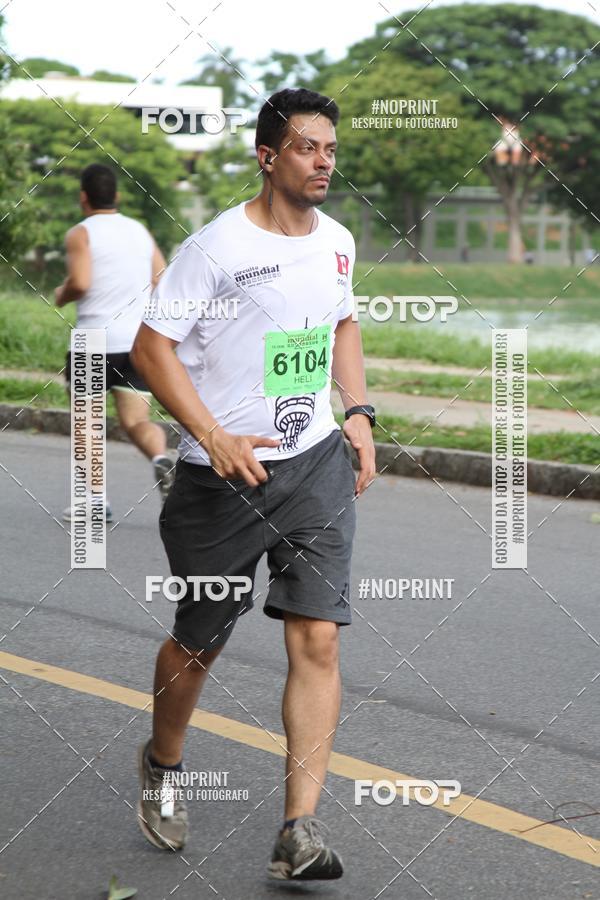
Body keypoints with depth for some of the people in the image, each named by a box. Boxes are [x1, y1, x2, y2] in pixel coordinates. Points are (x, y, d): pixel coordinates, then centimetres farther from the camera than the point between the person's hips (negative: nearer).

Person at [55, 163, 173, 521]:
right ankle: (160, 458, -29)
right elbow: (164, 282, 9)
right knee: (136, 421, 3)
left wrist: (61, 295, 3)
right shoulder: (141, 231, 12)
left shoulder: (81, 234, -4)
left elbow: (80, 283, -18)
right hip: (140, 341, 4)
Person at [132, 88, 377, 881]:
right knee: (197, 645, 10)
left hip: (316, 464, 4)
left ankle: (300, 830, -8)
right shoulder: (218, 246, -12)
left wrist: (358, 412, 12)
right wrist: (216, 440, -20)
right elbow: (152, 346, -11)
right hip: (223, 478, -4)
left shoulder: (338, 241, 7)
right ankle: (161, 767, 40)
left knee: (318, 639, -9)